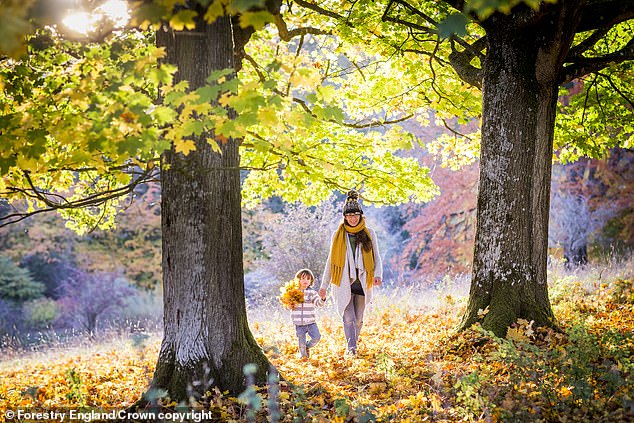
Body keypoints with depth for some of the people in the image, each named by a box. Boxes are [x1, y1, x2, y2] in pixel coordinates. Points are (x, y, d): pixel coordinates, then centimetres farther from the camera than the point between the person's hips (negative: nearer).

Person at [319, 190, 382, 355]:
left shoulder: (369, 234, 6)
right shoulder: (338, 235, 6)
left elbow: (376, 257, 7)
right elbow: (331, 260, 11)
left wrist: (378, 274, -13)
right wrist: (324, 285, 10)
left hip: (362, 282, 1)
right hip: (344, 282, -1)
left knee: (358, 319, 8)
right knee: (348, 317, -14)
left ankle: (353, 344, 25)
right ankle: (351, 348, -22)